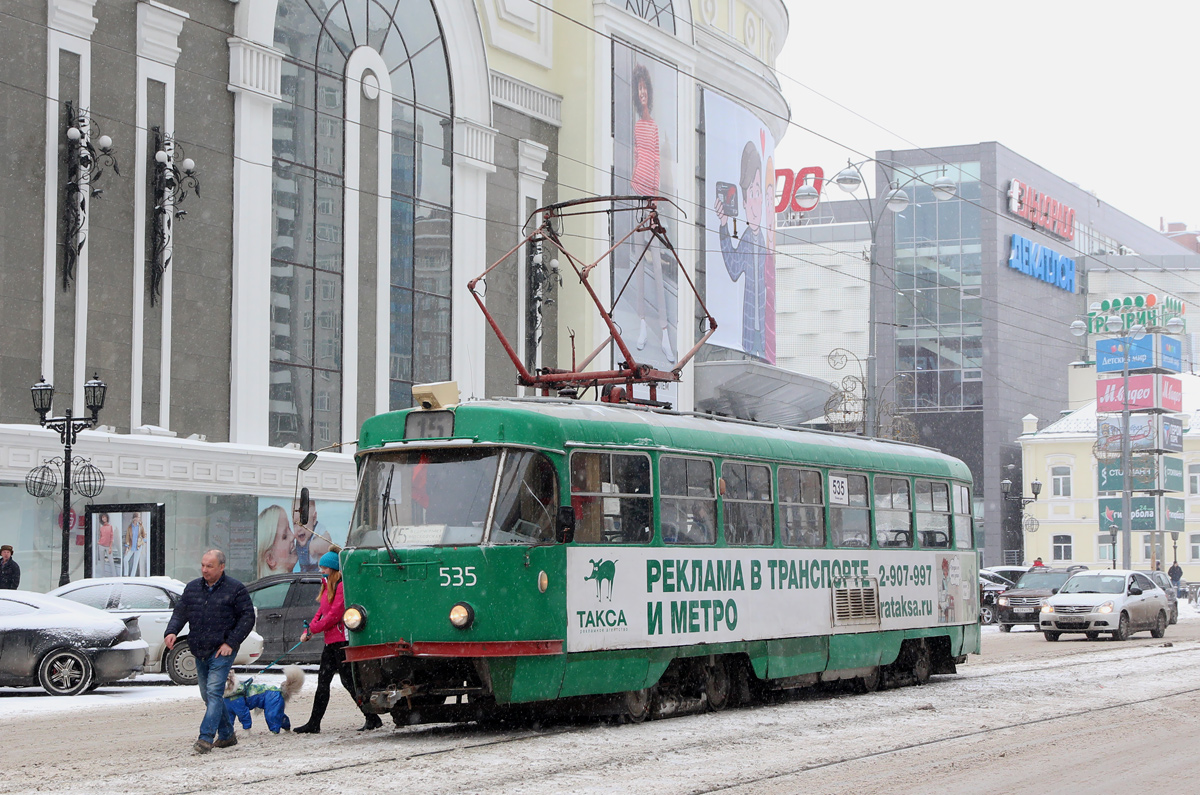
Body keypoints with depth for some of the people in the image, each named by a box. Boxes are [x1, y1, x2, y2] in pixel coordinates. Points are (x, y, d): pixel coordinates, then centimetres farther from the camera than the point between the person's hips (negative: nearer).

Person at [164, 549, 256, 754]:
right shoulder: (192, 588, 12)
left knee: (214, 691, -16)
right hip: (199, 652, 6)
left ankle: (206, 737, -20)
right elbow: (180, 612, 12)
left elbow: (247, 617, -4)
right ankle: (227, 735, 23)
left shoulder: (235, 589, -3)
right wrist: (171, 631, -9)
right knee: (208, 696, 11)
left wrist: (231, 642, -12)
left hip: (222, 651, -6)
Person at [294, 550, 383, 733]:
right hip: (332, 641, 10)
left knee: (348, 680, -7)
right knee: (323, 680, 9)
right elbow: (322, 611, 18)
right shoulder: (328, 585, 17)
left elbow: (335, 614, -18)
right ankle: (314, 724, 13)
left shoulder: (342, 586, -13)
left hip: (342, 639, -10)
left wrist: (313, 629, -11)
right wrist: (308, 631, 5)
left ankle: (373, 718, -1)